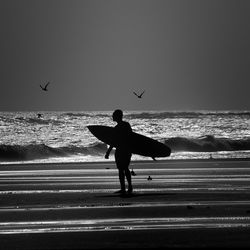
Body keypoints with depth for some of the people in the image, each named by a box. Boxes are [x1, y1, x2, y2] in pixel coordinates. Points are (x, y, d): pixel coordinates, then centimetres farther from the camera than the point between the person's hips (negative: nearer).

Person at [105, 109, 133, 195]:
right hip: (129, 149, 7)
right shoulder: (127, 124, 6)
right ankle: (130, 186, 20)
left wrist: (108, 152, -13)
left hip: (121, 150, -7)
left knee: (121, 169, 0)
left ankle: (123, 189, -1)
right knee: (126, 168, 22)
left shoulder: (117, 128, -16)